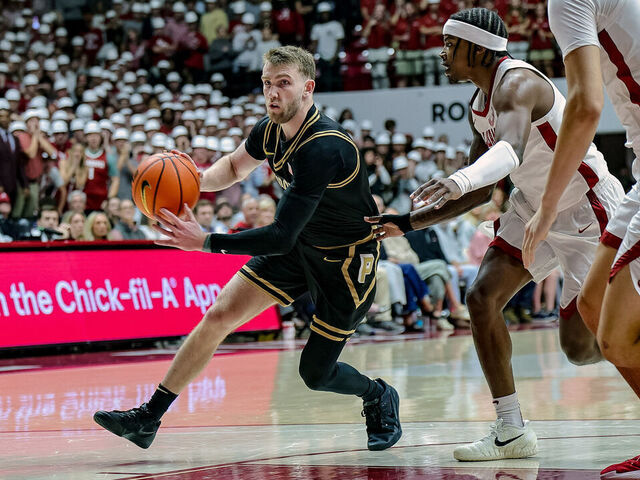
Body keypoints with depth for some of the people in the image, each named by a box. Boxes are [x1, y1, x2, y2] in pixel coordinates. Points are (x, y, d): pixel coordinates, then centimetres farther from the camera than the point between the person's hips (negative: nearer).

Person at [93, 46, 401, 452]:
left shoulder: (323, 148, -33)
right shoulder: (271, 129, -8)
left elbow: (282, 237, -36)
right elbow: (236, 166, 17)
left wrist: (205, 242, -35)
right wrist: (196, 180, -6)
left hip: (347, 259, -7)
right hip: (299, 244, 7)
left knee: (316, 373, -2)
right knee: (219, 315, -5)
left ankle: (380, 398, 32)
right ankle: (147, 419, 1)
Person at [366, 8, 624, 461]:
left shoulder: (516, 84, -24)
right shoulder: (480, 104, 4)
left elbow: (511, 150, -46)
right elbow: (480, 192, 12)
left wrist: (457, 181, -65)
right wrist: (407, 223, 8)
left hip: (589, 212, -9)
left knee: (580, 347, -8)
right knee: (483, 297, -8)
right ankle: (511, 432, -4)